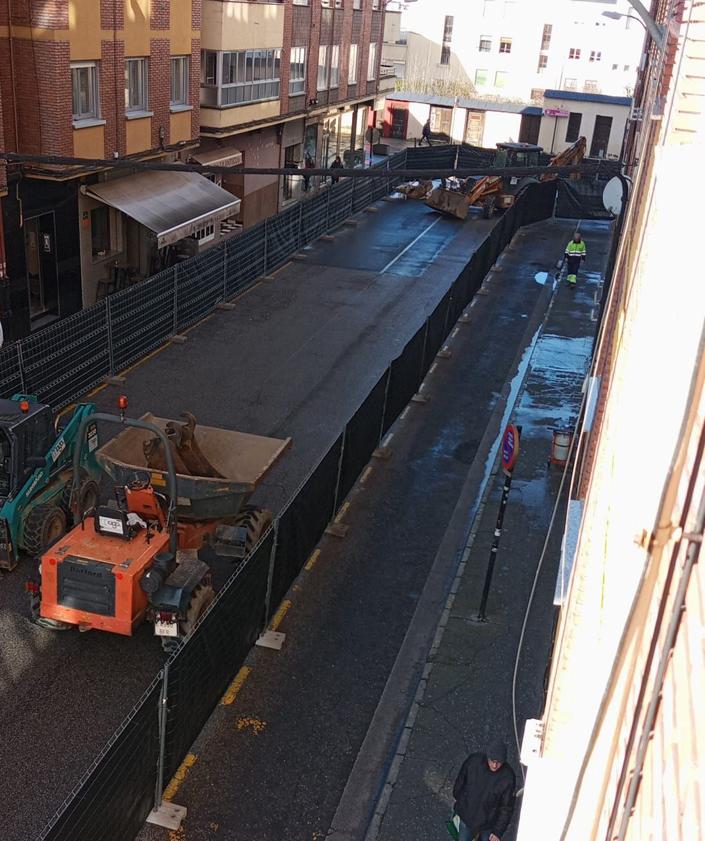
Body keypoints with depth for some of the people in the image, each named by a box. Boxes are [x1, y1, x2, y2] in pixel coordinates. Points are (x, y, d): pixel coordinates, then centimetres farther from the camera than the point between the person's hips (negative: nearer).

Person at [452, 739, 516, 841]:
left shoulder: (508, 777, -29)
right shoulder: (473, 761, -25)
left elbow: (507, 807, -17)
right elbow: (460, 781, -5)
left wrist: (498, 831, -15)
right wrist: (457, 799, 11)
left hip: (489, 821, -1)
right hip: (467, 815, 1)